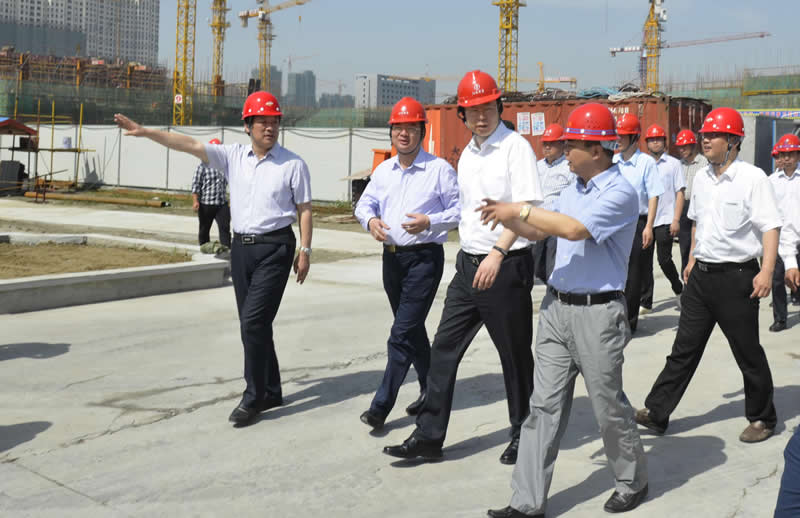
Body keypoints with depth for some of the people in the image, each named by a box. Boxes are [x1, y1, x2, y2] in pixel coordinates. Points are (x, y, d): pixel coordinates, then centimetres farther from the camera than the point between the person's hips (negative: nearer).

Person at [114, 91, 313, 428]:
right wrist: (145, 132, -8)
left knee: (253, 321, -13)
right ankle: (271, 392, 24)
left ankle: (254, 397, -2)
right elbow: (188, 145, 0)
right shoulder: (234, 156, 6)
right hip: (241, 246, 6)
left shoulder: (293, 164, -4)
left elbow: (304, 209, -1)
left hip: (275, 247, -5)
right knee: (253, 324, 11)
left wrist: (305, 251, -5)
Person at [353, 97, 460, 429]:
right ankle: (431, 389, 34)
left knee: (402, 333, -10)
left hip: (424, 256, -7)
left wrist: (430, 221, -20)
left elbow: (459, 210, -5)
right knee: (412, 329, 17)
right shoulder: (383, 171, 12)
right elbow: (365, 203, 18)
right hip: (392, 256, 7)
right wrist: (370, 220, -4)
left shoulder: (439, 169, -6)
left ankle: (381, 405, -6)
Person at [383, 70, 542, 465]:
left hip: (506, 266, -7)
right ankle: (428, 436, 13)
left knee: (515, 355, 6)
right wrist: (469, 255, 18)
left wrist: (497, 253, -28)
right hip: (469, 264, 7)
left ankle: (523, 435, 23)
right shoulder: (467, 155, 14)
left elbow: (525, 207, -19)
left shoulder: (515, 147, -10)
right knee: (444, 350, 6)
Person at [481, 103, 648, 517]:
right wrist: (507, 217, 2)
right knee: (544, 405, 5)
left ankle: (632, 483, 30)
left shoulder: (620, 193, -14)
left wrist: (520, 210, -18)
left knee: (608, 406, 7)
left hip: (597, 313, -7)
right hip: (556, 307, 7)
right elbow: (538, 231, 20)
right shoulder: (574, 187, 12)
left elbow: (573, 229, -26)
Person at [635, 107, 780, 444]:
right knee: (684, 348, 9)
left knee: (748, 352, 7)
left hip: (737, 276, -6)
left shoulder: (753, 178, -11)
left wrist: (766, 271, -24)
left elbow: (770, 227, -15)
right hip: (701, 275, 6)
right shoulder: (701, 178, 9)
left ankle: (762, 418, 24)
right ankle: (656, 413, 12)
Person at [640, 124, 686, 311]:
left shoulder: (673, 163, 4)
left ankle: (678, 290, 20)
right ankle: (645, 301, 10)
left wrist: (676, 220, -9)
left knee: (664, 260, -5)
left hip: (665, 220, -3)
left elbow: (680, 193, 0)